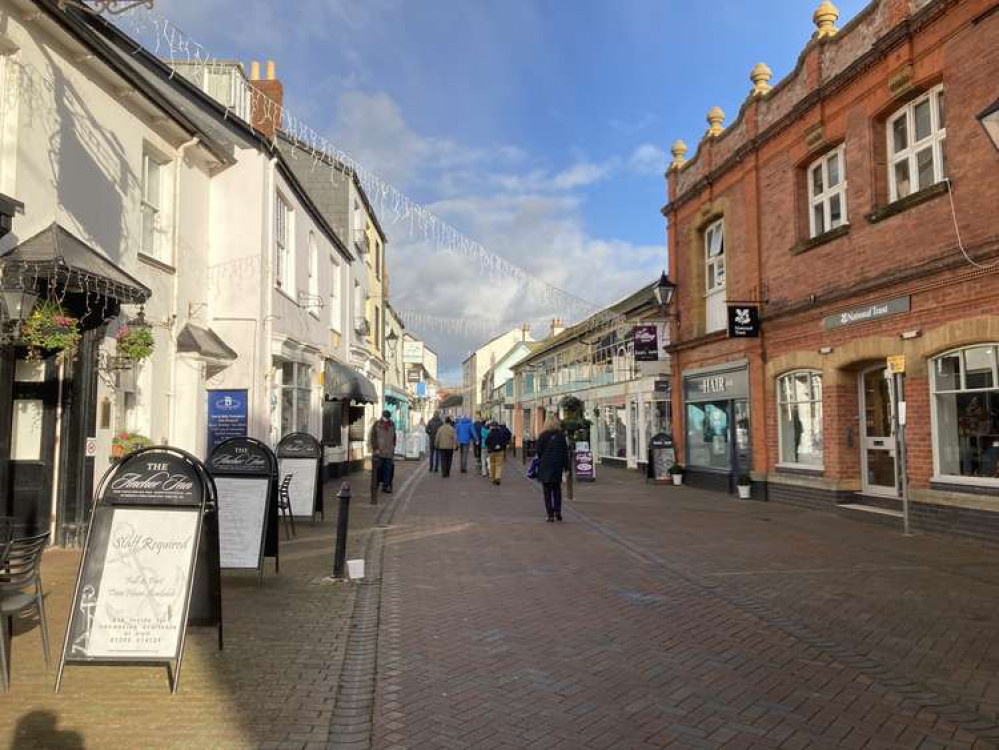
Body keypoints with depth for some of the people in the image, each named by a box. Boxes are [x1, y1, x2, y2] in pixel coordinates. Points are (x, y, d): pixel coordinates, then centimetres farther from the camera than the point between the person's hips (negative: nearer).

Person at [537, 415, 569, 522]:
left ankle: (550, 515, -1)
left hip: (545, 467, -2)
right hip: (557, 466, 2)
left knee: (547, 492, 3)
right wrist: (566, 466, 7)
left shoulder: (543, 436, -7)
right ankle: (557, 512, 6)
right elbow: (565, 452, 2)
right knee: (557, 490, 15)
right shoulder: (561, 435, 0)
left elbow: (539, 451, -4)